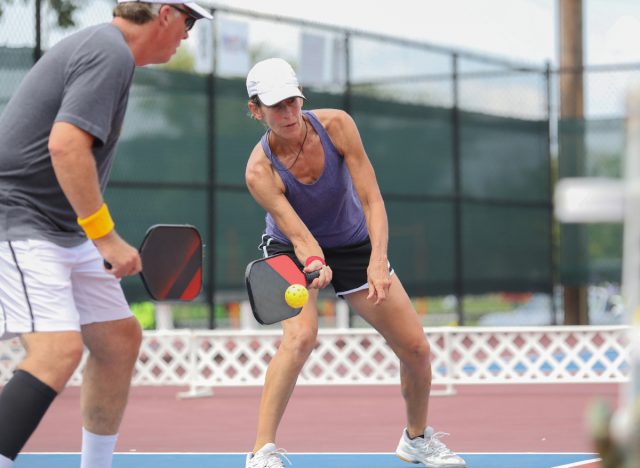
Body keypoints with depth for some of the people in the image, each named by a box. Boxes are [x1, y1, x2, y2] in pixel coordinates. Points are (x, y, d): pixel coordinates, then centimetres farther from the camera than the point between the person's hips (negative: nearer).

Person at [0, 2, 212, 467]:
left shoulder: (100, 45, 16)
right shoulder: (111, 54, -15)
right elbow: (65, 146, -27)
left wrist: (101, 237, 19)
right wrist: (106, 237, -23)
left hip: (65, 232, 11)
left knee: (120, 339, 14)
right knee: (59, 348, -24)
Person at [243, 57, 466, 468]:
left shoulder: (337, 125, -23)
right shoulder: (260, 171, -28)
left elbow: (372, 199, -26)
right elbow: (298, 234, -34)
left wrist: (377, 262, -39)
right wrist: (315, 265, -56)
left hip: (355, 245, 3)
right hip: (293, 253, -3)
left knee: (417, 349, 0)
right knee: (300, 336, -33)